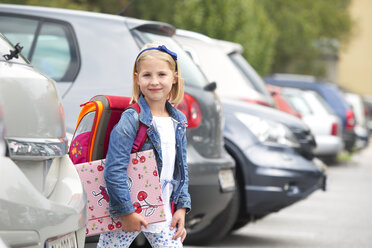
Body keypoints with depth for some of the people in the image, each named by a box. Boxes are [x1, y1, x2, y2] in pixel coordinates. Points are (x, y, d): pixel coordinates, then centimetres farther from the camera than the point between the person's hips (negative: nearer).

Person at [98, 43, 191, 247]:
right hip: (124, 214, -6)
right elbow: (114, 170, -21)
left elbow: (181, 168, 14)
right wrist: (126, 212, -20)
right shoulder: (130, 121, -15)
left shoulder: (178, 122, 6)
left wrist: (182, 207, 5)